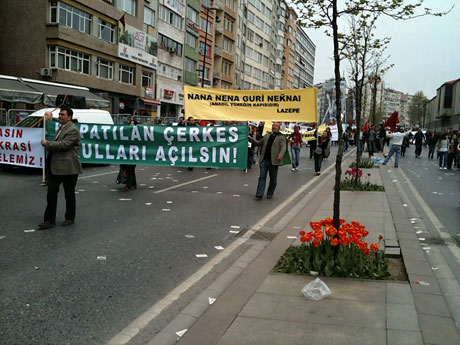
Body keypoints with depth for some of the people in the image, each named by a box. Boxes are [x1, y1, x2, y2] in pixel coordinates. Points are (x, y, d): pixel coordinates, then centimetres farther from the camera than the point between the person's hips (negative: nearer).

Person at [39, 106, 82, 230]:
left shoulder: (73, 130, -12)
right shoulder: (60, 128, 16)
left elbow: (64, 144, -22)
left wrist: (47, 143, -14)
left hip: (68, 168, -8)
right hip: (55, 167, 8)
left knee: (69, 194, 7)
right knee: (51, 193, 4)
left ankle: (70, 218, 21)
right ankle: (49, 220, 9)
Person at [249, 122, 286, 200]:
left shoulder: (281, 137, 1)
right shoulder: (267, 135, 16)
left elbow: (283, 147, -12)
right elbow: (259, 143, 23)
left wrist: (280, 155, -30)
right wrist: (251, 139, 11)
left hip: (273, 161, -3)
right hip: (264, 160, 3)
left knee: (273, 179, 7)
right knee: (262, 177, -3)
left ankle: (270, 194, 22)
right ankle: (259, 195, -4)